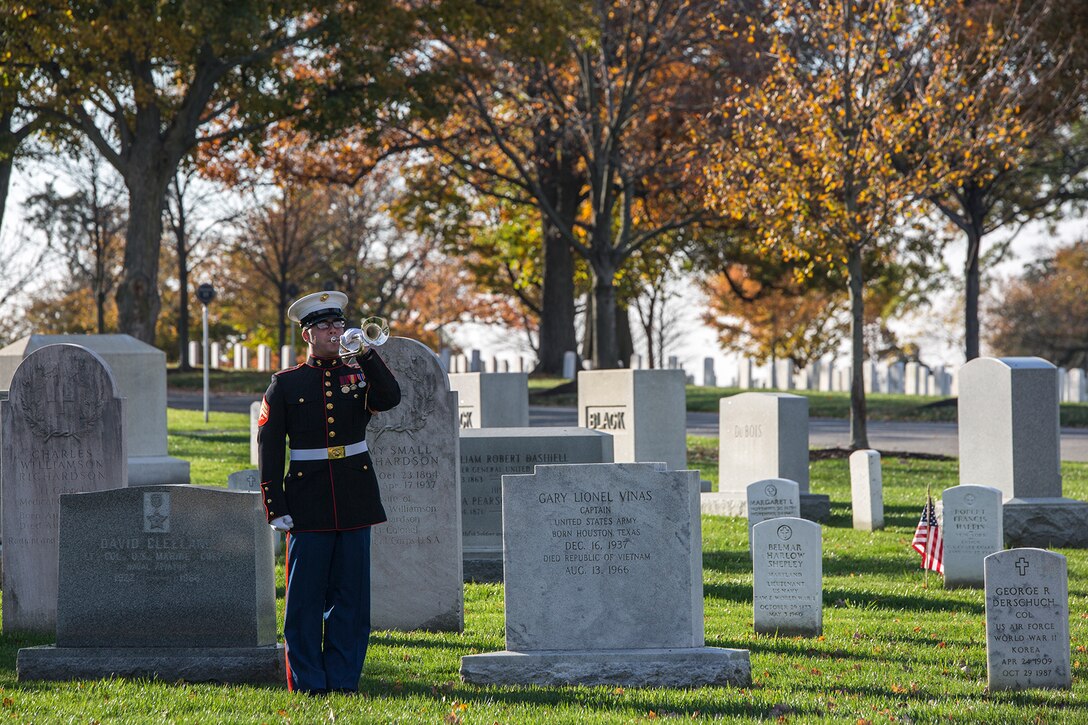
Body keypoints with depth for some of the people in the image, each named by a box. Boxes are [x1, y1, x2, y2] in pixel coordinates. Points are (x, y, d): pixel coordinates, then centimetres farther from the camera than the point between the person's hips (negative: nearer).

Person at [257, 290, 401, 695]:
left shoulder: (359, 375, 10)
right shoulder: (285, 385, 4)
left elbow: (389, 399, -12)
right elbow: (269, 448, 1)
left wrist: (366, 353, -18)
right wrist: (276, 508, -5)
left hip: (355, 502, 2)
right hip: (308, 504, -2)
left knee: (351, 595, 4)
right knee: (306, 596, 0)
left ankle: (344, 678, 10)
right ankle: (307, 681, 6)